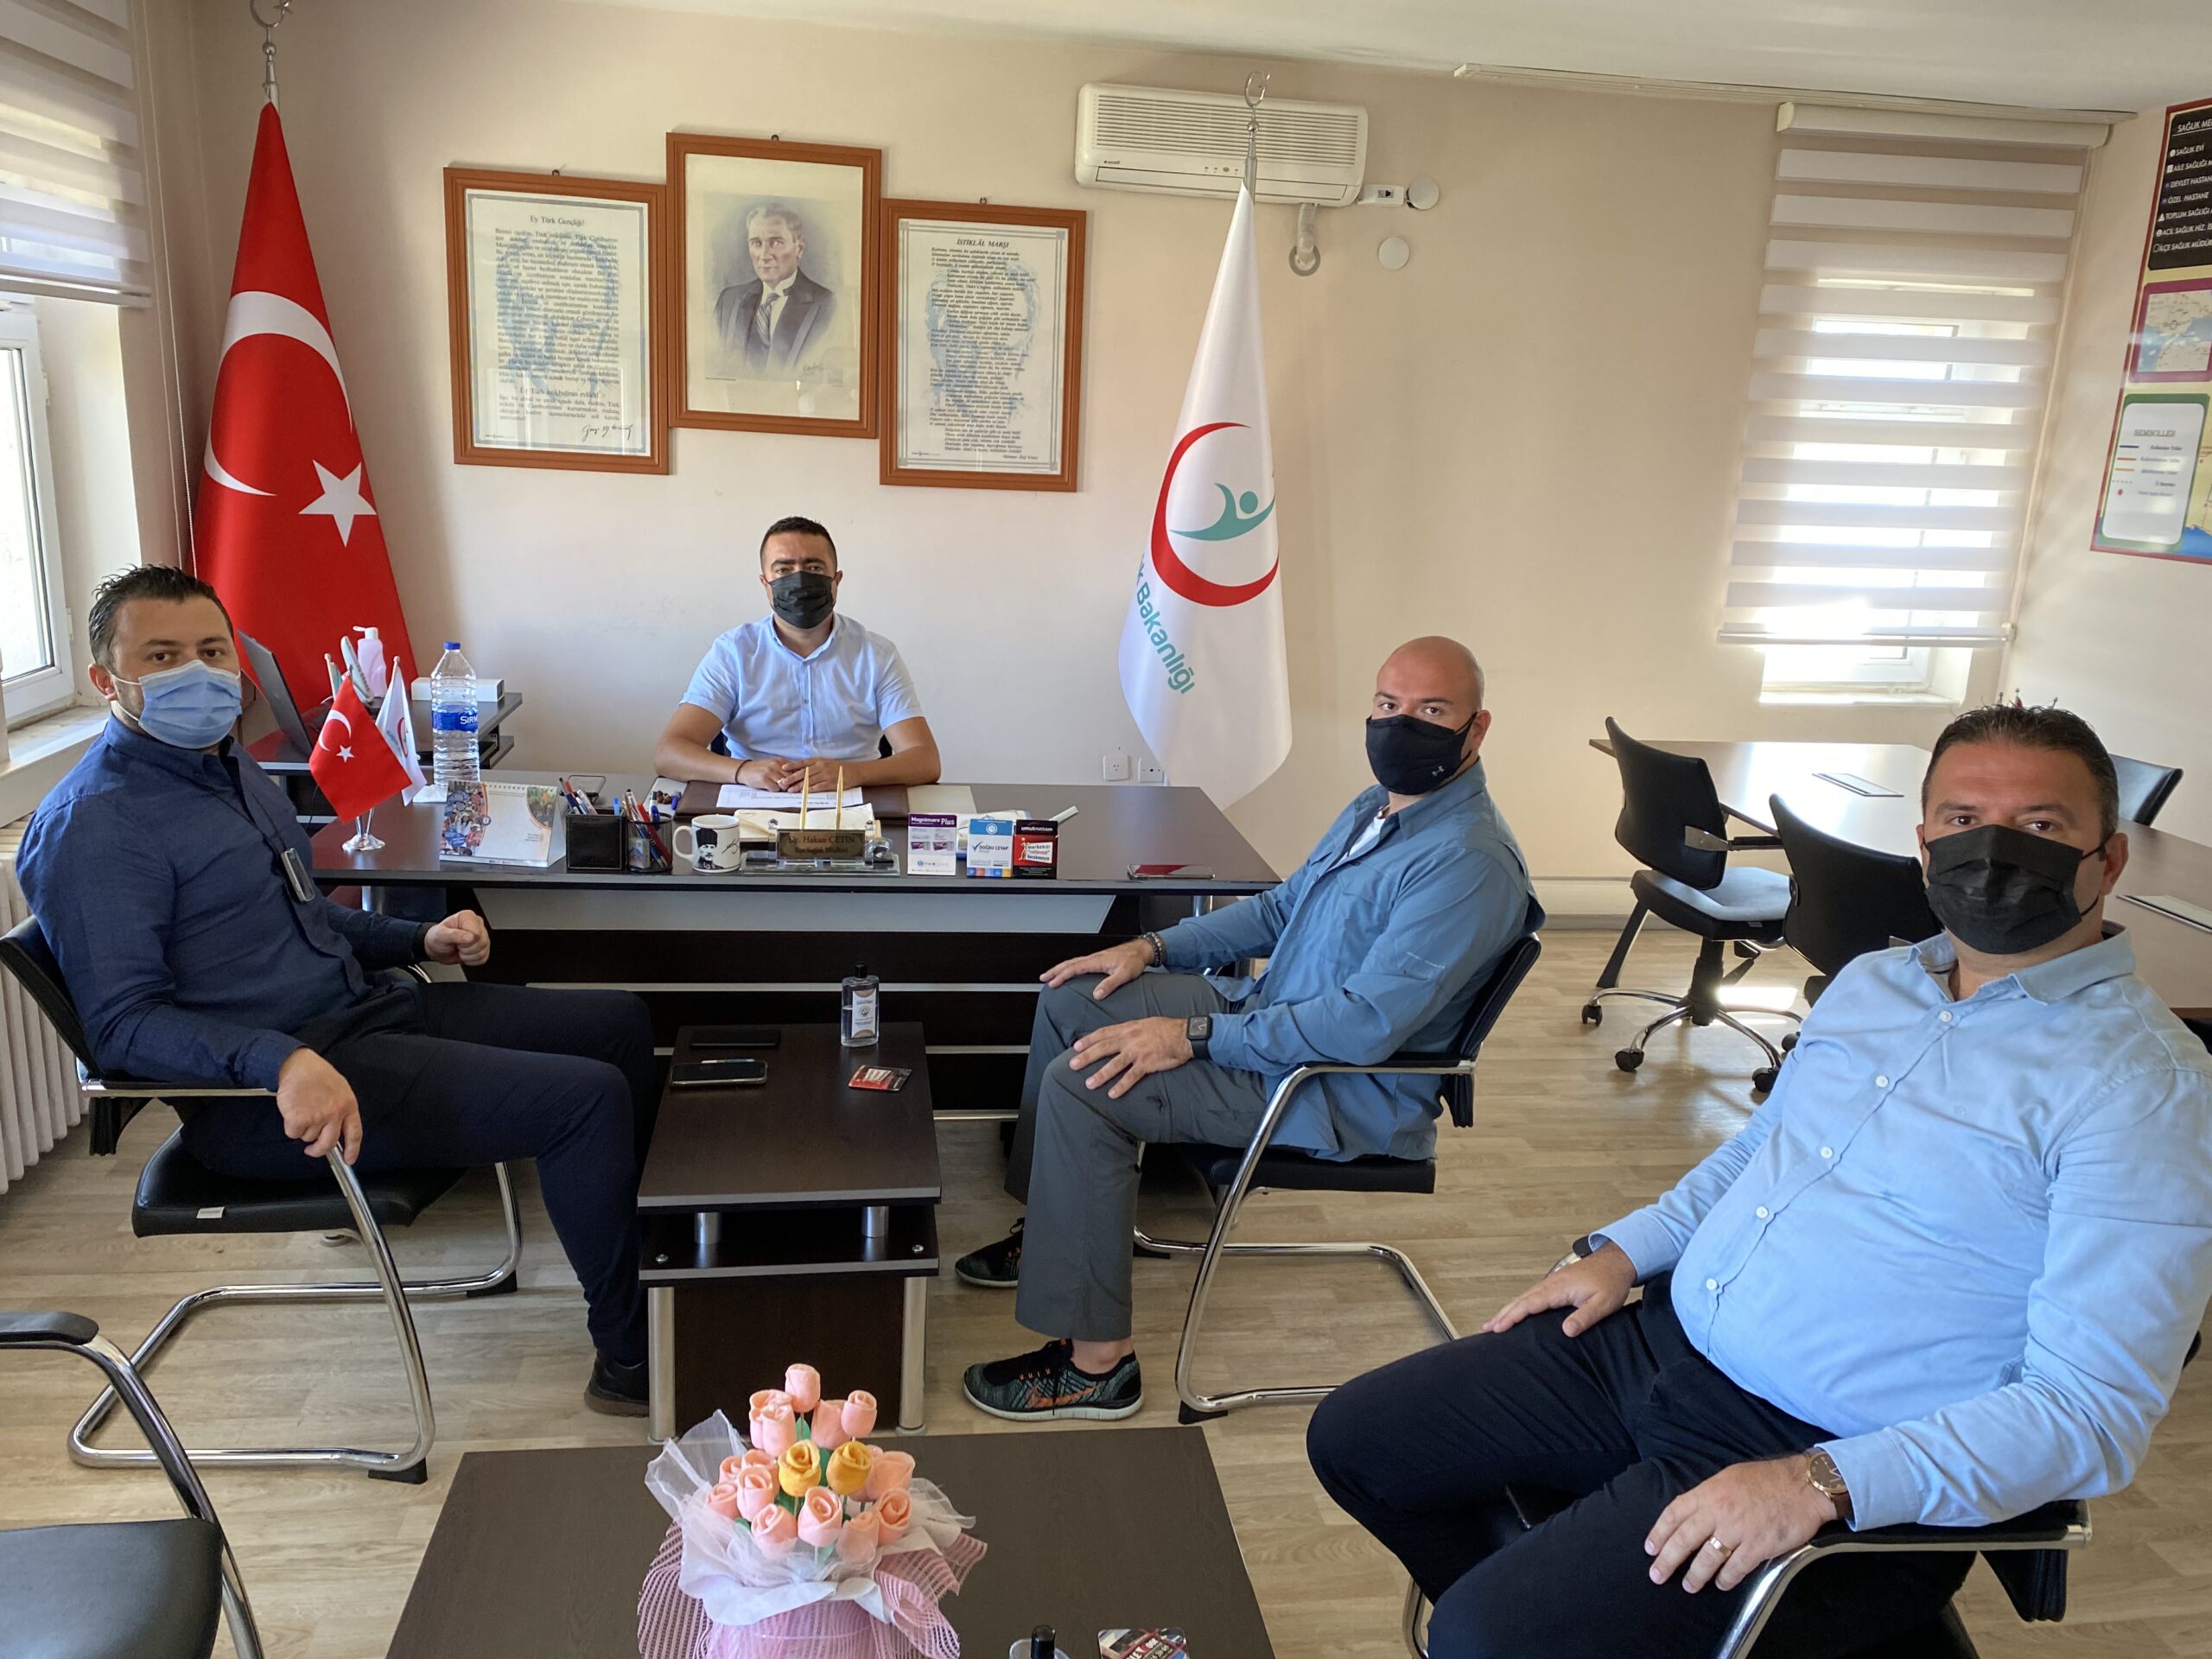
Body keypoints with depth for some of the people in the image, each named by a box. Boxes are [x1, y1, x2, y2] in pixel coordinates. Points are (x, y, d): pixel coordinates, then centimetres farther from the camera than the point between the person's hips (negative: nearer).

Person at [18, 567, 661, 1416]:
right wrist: (280, 1061, -36)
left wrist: (420, 938, 11)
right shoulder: (93, 826, -16)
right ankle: (630, 1361, -6)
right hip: (267, 1095, -10)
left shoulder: (229, 764, 14)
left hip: (369, 1007, 10)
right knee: (588, 1097, -21)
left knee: (619, 1021, 12)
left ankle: (641, 1238, 27)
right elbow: (122, 1022, -22)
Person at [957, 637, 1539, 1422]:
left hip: (1346, 1093, -10)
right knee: (1070, 998, 13)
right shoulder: (1376, 807, 8)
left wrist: (1192, 1036, -26)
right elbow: (1280, 909, 20)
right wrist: (1153, 948, 9)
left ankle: (1097, 1364, -13)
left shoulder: (1470, 864, -25)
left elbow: (1364, 1025, -31)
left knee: (1083, 1085, -22)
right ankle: (1051, 1225, 25)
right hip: (1274, 1017, 10)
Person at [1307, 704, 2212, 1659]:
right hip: (1659, 1342, 8)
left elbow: (2092, 1409, -20)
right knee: (1354, 1440, 7)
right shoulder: (1870, 982, 10)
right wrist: (1625, 1251, 9)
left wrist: (1820, 1484, -28)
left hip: (1851, 1475, -7)